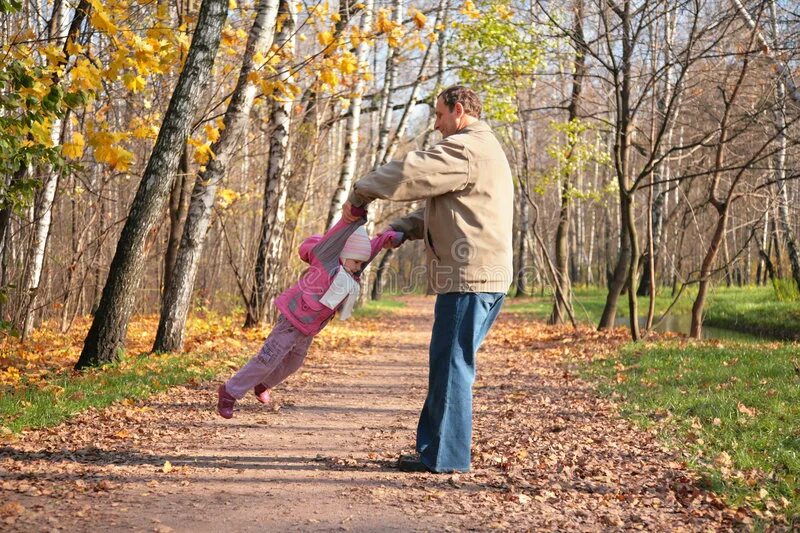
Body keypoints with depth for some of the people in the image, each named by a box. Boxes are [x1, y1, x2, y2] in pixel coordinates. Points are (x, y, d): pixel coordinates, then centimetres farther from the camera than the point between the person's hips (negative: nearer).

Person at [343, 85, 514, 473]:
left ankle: (446, 456, 1)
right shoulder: (481, 150, 26)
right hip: (480, 276, 11)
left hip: (469, 277, -11)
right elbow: (438, 207, 26)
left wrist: (360, 193, -1)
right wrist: (400, 230, 12)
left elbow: (409, 173, -16)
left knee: (452, 364, -5)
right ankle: (434, 447, 20)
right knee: (447, 363, 13)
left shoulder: (465, 149, -10)